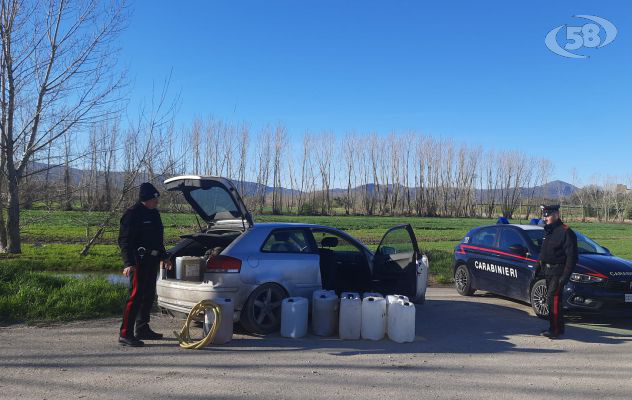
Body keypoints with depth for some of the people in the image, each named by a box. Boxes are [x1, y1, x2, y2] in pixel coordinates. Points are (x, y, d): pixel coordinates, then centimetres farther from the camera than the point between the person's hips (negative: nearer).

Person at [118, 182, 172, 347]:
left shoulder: (154, 213, 16)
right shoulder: (132, 214, -11)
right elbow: (124, 240, -15)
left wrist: (164, 257, 29)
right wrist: (128, 263, -23)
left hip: (152, 260, 9)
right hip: (139, 261, -9)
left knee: (149, 296, 14)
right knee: (136, 296, -11)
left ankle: (142, 329, 26)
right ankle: (125, 334, -7)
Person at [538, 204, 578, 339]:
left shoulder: (565, 232, -13)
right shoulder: (548, 231, 15)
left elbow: (572, 256, -16)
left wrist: (565, 276, -20)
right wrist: (542, 267, 17)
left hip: (558, 272, -9)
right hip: (548, 271, 9)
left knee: (553, 299, -11)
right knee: (553, 300, 13)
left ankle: (556, 330, -7)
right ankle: (554, 327, 21)